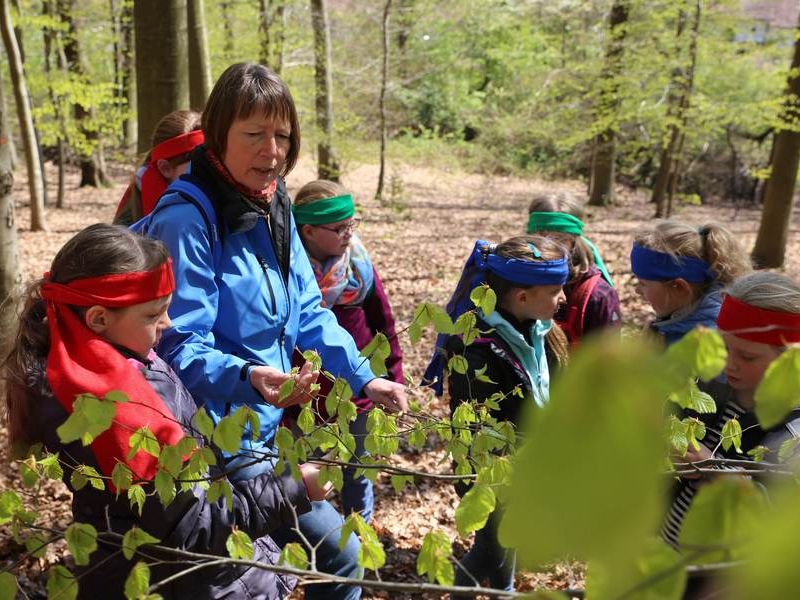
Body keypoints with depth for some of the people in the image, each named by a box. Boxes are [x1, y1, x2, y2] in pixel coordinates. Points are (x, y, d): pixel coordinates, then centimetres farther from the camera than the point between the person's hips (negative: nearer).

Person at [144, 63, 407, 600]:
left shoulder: (273, 209, 5)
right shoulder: (186, 220, -21)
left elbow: (308, 311, 10)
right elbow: (181, 347, -23)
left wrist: (364, 377, 2)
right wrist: (247, 378, -41)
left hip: (264, 430, 8)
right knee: (339, 552, -2)